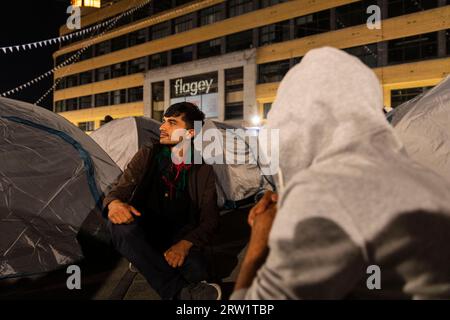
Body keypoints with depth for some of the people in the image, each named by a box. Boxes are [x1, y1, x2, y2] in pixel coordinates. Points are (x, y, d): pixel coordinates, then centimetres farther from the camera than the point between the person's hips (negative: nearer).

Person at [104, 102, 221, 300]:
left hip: (180, 240, -2)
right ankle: (178, 291, -35)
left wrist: (186, 244, -24)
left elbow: (209, 219, -4)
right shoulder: (147, 156, 0)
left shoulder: (203, 171, -2)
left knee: (196, 273, -36)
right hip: (144, 236, 2)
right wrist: (114, 203, -32)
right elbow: (119, 189, -5)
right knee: (121, 225, -35)